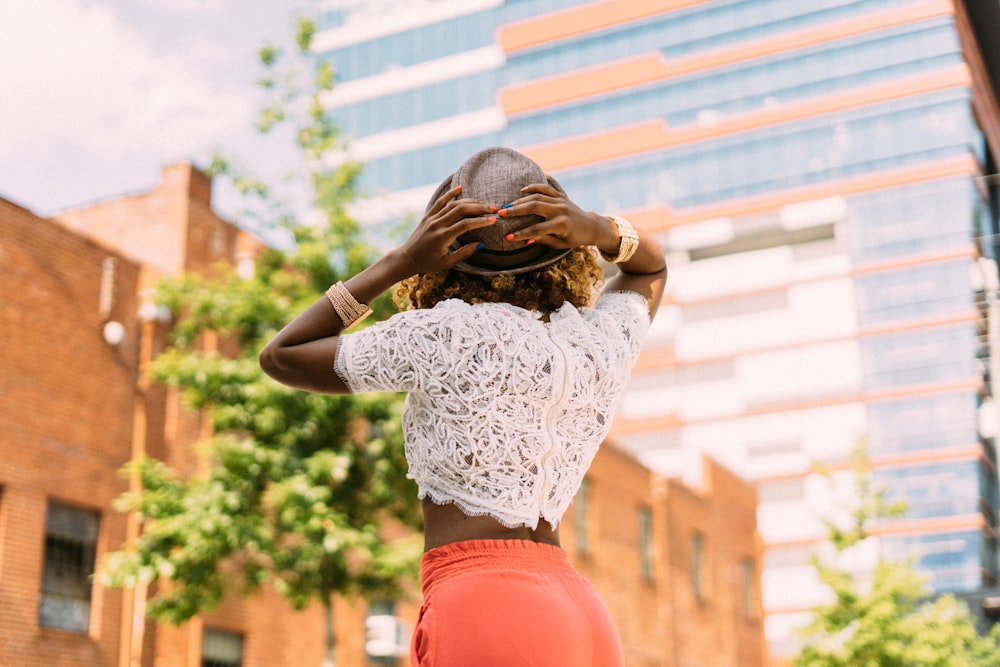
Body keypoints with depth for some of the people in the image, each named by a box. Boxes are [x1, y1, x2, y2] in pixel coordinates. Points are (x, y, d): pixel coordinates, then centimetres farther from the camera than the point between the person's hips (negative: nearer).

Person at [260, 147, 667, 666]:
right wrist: (599, 230, 10)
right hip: (583, 619, 7)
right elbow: (651, 265, 33)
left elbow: (280, 357, 6)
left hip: (482, 610, -7)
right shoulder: (603, 343, 9)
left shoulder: (446, 336, -6)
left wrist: (398, 262, 2)